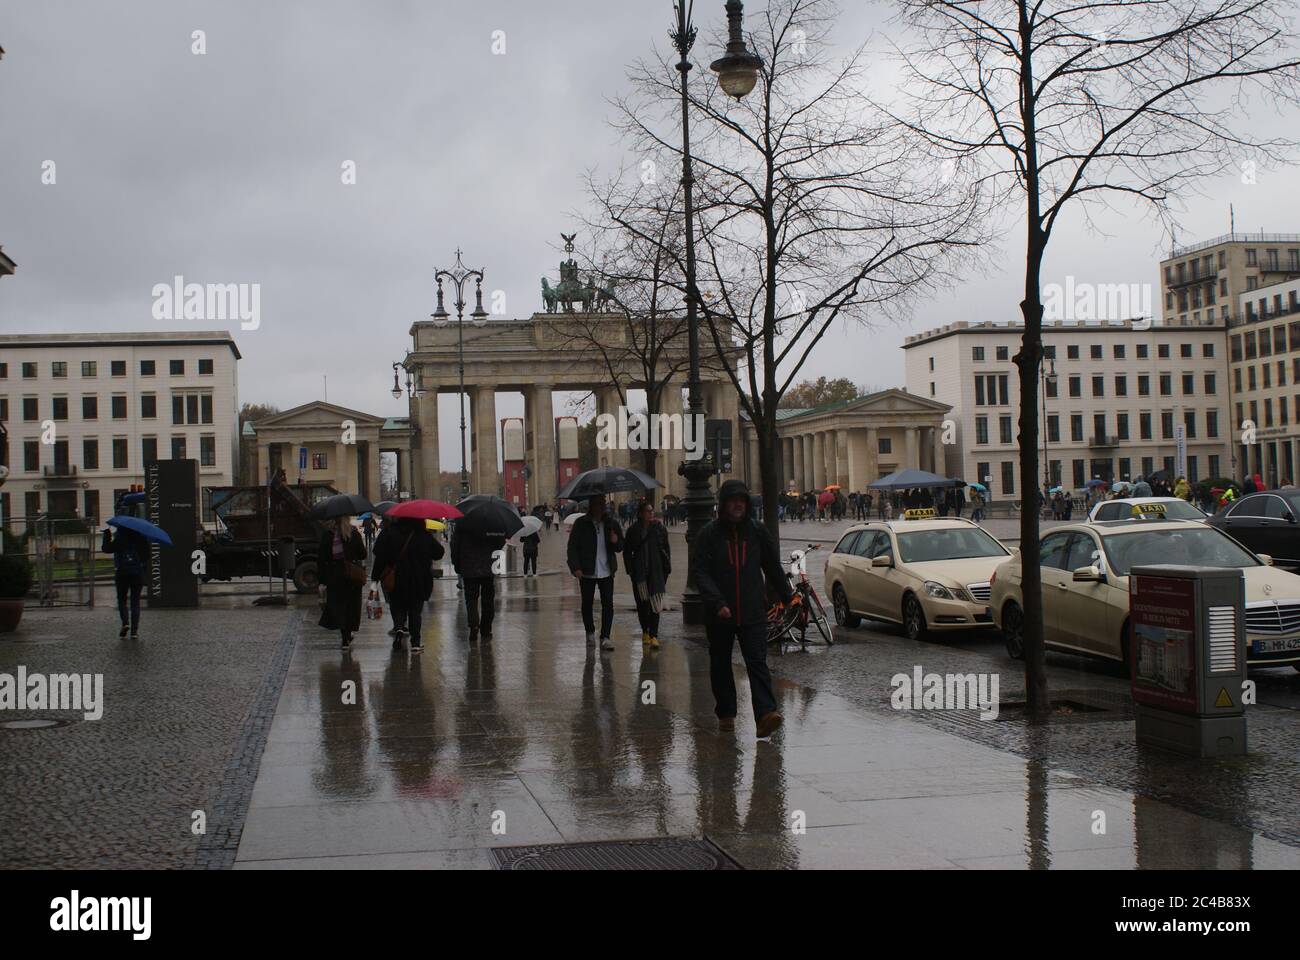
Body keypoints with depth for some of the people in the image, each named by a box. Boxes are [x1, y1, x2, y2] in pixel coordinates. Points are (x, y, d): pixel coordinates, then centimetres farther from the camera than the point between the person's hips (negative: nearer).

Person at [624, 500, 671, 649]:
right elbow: (627, 551, 7)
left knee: (655, 603, -10)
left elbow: (666, 550, 6)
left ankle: (653, 636, -12)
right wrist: (630, 569, -1)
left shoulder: (659, 528, 2)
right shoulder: (633, 530, 2)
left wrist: (666, 569, 0)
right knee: (642, 603, 10)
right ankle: (645, 632, 27)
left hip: (656, 571, -1)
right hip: (639, 572, 1)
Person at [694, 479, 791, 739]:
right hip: (719, 614, 0)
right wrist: (717, 602, -21)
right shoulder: (709, 534, -2)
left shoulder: (757, 532, 4)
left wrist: (787, 598, 17)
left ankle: (766, 714, -22)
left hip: (753, 612, 0)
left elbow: (773, 568, 14)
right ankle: (726, 714, 26)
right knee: (721, 665, 12)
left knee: (757, 662, -11)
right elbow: (701, 572, -9)